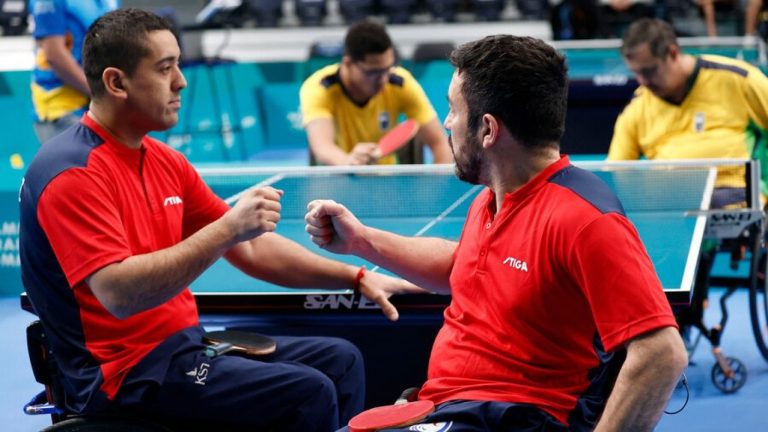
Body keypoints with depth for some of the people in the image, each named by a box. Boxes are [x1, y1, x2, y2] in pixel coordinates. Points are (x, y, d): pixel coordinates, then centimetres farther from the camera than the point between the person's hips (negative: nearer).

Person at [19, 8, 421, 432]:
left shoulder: (165, 161, 12)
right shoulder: (74, 173, -17)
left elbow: (251, 249, 18)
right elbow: (120, 294, -30)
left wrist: (357, 278, 11)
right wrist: (227, 228, -31)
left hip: (185, 344, 10)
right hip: (125, 375, -10)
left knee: (340, 360, 10)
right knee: (309, 393, -20)